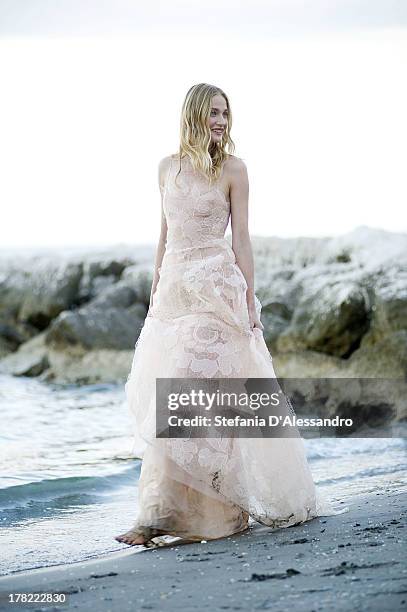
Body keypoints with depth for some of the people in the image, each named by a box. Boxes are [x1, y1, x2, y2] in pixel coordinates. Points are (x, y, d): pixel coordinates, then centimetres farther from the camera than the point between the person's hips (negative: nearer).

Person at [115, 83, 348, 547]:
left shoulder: (233, 169, 0)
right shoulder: (168, 167, 13)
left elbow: (241, 237, -3)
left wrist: (249, 301, -7)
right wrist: (155, 288, 14)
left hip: (215, 289, -5)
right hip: (173, 288, 5)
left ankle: (159, 515, -6)